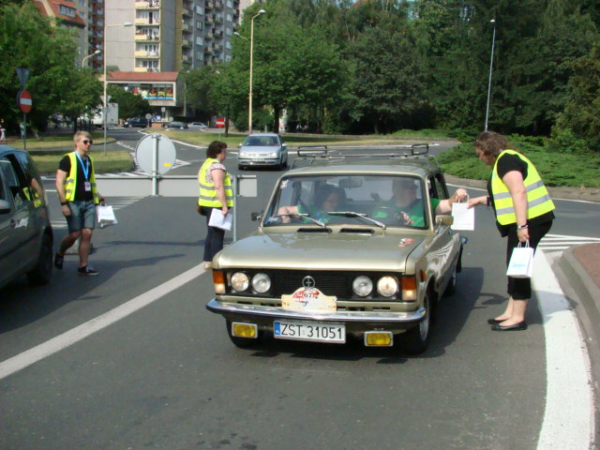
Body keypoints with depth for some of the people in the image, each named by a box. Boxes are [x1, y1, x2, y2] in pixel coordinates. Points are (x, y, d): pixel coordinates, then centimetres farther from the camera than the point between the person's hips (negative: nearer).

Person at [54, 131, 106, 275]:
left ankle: (83, 266, 6)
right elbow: (59, 183, -8)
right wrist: (63, 203, -14)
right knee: (75, 234, -5)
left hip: (89, 202, 6)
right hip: (74, 202, -6)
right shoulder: (68, 159, -4)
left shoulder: (89, 160, 16)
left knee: (87, 234, 0)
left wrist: (98, 196, 14)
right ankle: (59, 255, 23)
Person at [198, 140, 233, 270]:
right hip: (216, 205, -10)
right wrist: (225, 206, -25)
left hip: (207, 204, 10)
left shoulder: (206, 164, 15)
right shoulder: (217, 166, -17)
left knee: (211, 233, 17)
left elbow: (203, 184, 20)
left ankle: (208, 261, 22)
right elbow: (219, 187, -25)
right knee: (217, 235, -4)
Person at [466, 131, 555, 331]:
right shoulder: (506, 160, 20)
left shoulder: (506, 161, -13)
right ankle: (511, 312, 21)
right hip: (527, 220, 11)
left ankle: (518, 318, 1)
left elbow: (519, 192, -23)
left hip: (530, 220, -11)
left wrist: (521, 225, -27)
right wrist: (482, 200, 32)